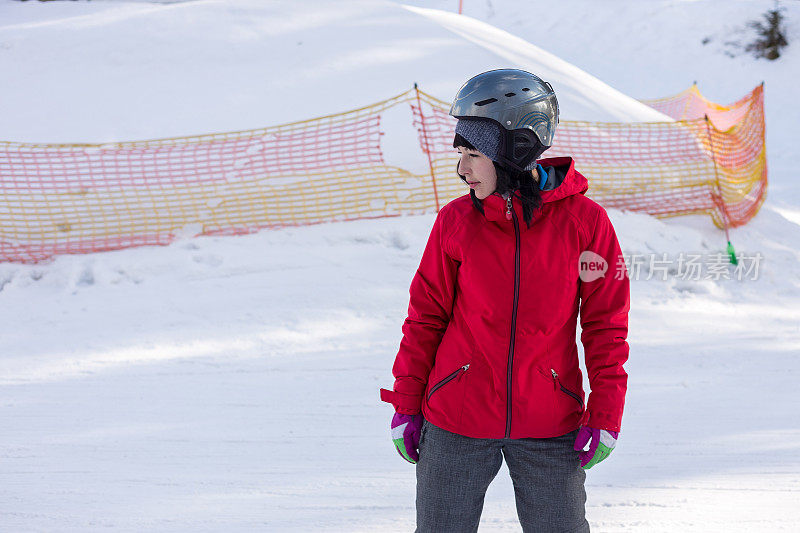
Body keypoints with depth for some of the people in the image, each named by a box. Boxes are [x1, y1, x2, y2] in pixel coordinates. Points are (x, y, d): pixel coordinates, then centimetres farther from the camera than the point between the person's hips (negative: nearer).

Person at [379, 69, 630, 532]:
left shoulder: (584, 221, -6)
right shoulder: (456, 221, -3)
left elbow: (606, 324, 0)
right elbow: (426, 316, 5)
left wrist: (605, 415, -2)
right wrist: (406, 404, 6)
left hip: (549, 429, -1)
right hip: (457, 423, 1)